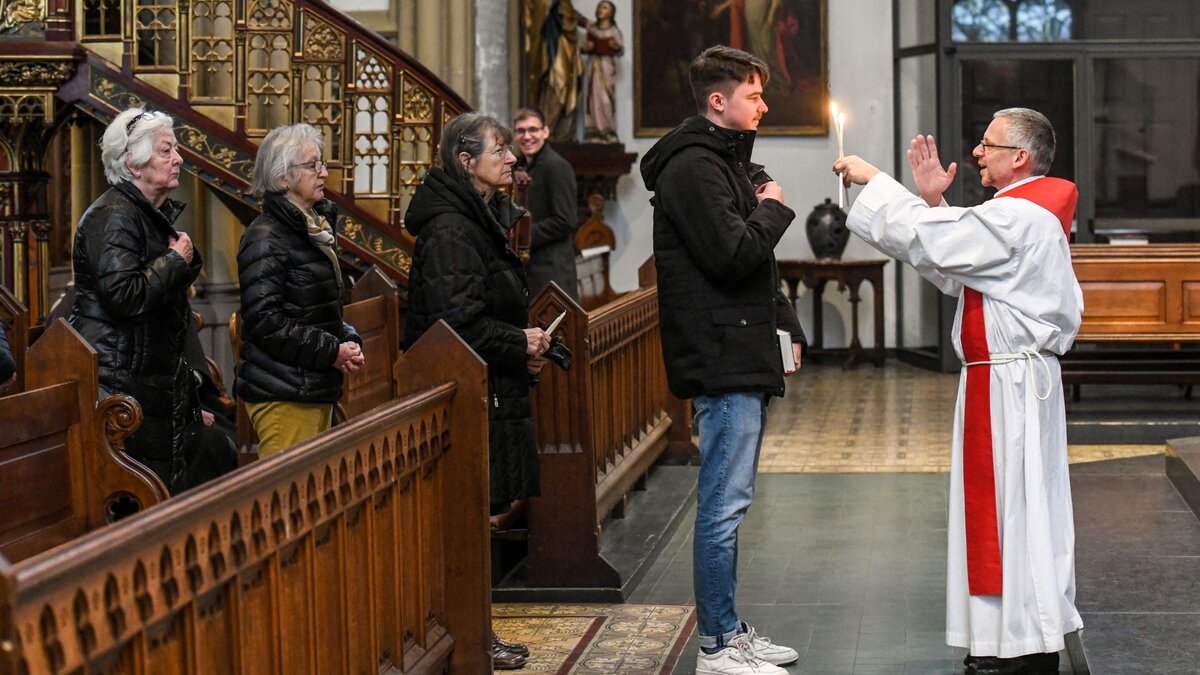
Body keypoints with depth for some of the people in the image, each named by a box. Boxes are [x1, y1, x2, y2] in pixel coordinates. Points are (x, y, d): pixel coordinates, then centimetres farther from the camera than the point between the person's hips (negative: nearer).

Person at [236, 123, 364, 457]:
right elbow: (265, 322, -19)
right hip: (283, 394, -9)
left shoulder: (316, 229, 17)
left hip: (317, 389, 9)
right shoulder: (265, 239, -12)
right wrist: (331, 352, -17)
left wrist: (348, 340, 6)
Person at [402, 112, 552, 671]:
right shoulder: (449, 230, -17)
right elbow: (458, 321, -24)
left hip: (489, 390, 10)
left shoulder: (483, 221, 16)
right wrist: (521, 344, -13)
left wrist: (524, 345, 9)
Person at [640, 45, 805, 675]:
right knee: (724, 503, -7)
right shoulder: (692, 167, -13)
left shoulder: (729, 162, 19)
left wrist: (786, 327, 16)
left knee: (729, 502, 15)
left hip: (746, 357, 11)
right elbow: (732, 253, -23)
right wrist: (773, 209, -6)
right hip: (723, 359, -11)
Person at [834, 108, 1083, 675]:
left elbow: (926, 240, -21)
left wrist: (873, 179, -10)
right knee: (1020, 510, 14)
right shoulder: (1026, 213, 15)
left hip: (1008, 386, -10)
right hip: (1021, 378, 10)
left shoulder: (1016, 218, -19)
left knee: (1009, 509, -4)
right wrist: (933, 201, 11)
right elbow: (953, 274, 18)